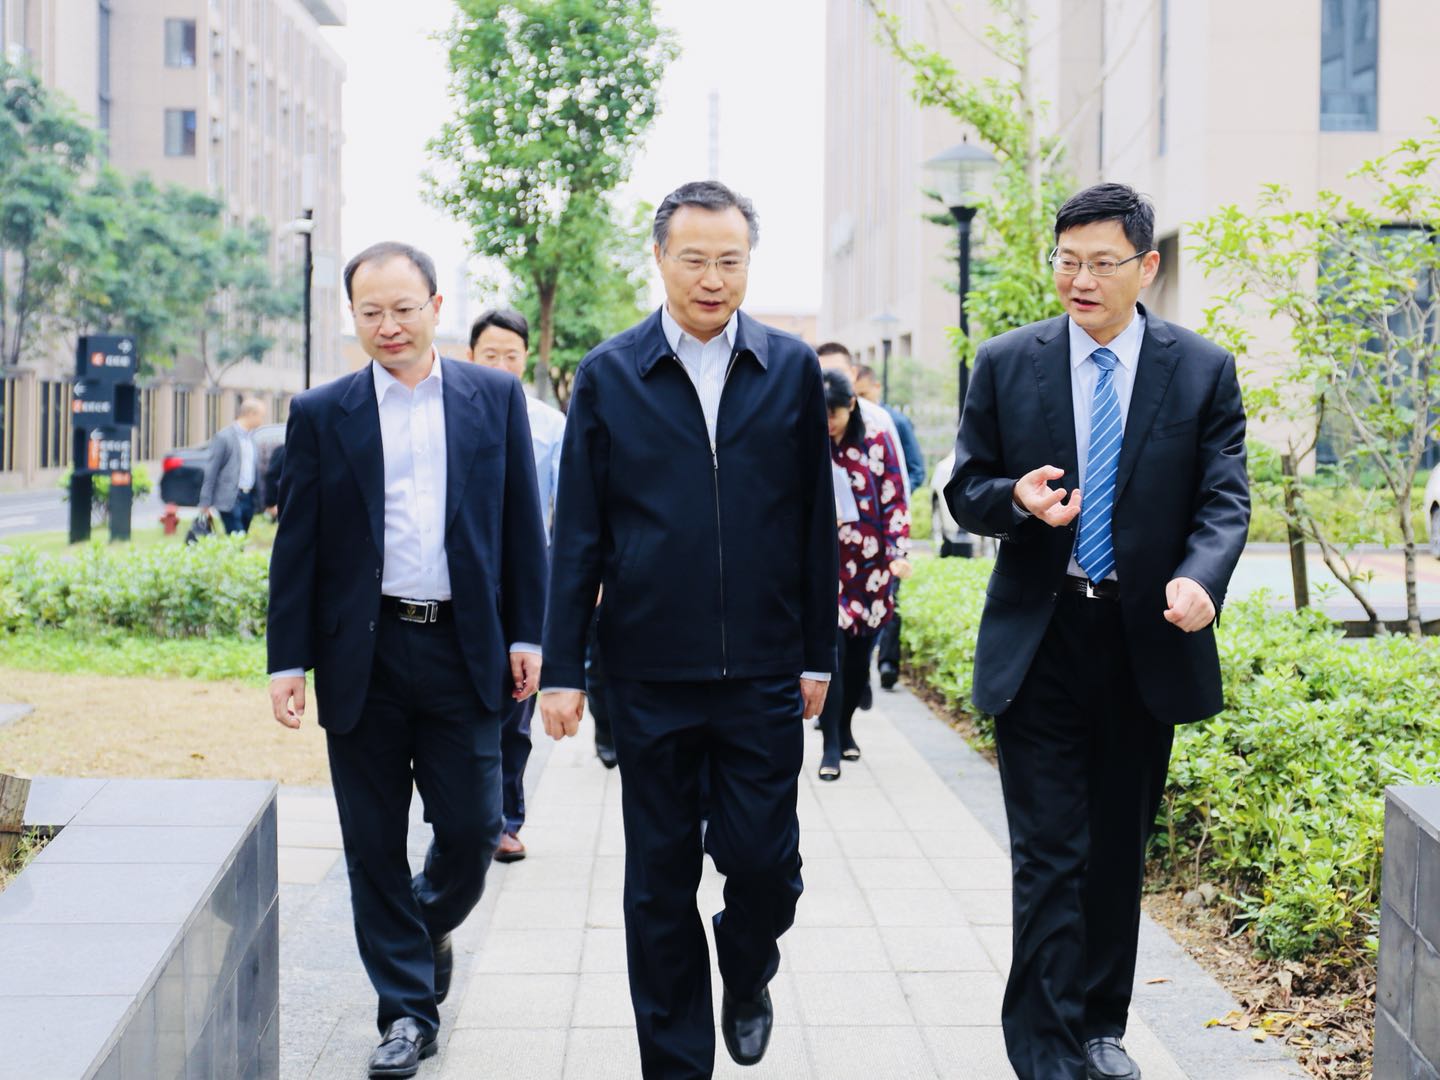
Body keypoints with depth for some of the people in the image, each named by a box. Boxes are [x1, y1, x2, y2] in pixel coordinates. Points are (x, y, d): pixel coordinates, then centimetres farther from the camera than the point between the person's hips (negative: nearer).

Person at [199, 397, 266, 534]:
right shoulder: (224, 437, -7)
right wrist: (206, 503, -9)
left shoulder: (251, 438, 13)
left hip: (249, 498, 7)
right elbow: (211, 471, -7)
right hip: (231, 500, -7)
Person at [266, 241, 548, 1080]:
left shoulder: (495, 398, 5)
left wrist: (526, 635, 2)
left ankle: (430, 925, 34)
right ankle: (407, 1008, 17)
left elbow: (522, 525, 7)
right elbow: (297, 547, 3)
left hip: (463, 650, 0)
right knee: (375, 844, 5)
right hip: (363, 655, 0)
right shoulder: (321, 414, 3)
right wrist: (288, 661, -2)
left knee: (471, 829, 2)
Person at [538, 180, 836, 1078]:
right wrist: (562, 668, -1)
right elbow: (579, 533, 2)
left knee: (766, 861, -1)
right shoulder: (609, 376, 2)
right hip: (650, 673, 0)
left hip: (765, 672, 0)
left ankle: (747, 978, 32)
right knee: (661, 879, 7)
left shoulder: (792, 370, 4)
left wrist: (818, 653, 6)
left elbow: (815, 524, 7)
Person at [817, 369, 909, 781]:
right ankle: (831, 746, -4)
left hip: (870, 569, 2)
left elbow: (894, 501, 1)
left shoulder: (877, 444, 1)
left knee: (859, 656, 10)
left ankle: (845, 728, 30)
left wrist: (898, 553, -8)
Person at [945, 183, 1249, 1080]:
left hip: (1146, 641, 1)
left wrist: (1200, 578, -23)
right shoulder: (1007, 364, 2)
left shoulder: (1203, 371, 2)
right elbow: (966, 489, 7)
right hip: (1038, 641, -1)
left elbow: (1224, 498, -3)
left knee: (1119, 852, 13)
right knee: (1051, 854, -4)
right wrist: (1017, 499, -16)